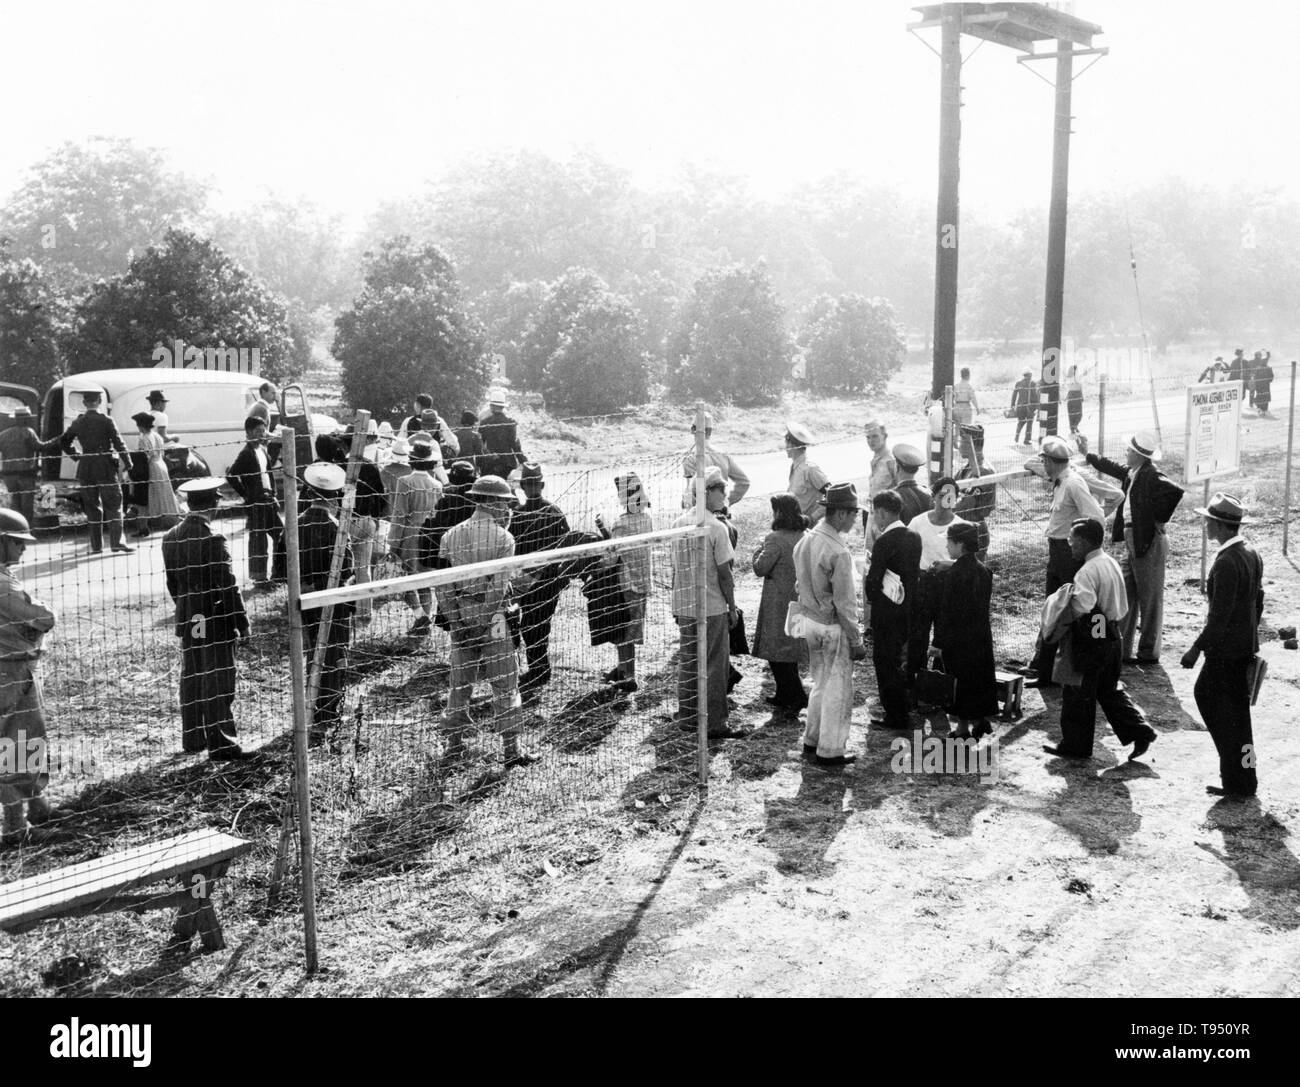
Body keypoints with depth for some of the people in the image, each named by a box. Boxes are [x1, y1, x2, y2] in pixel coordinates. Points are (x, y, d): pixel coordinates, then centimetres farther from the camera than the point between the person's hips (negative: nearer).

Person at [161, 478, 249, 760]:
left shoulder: (171, 538, 3)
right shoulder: (212, 540, -20)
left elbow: (172, 583, 10)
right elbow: (227, 586, -16)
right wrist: (241, 621, -8)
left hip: (187, 621, 7)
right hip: (216, 621, -7)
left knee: (191, 679, 16)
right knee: (218, 681, 1)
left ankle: (192, 737, 27)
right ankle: (220, 743, 5)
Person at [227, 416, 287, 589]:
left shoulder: (263, 450, 12)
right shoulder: (246, 454, -13)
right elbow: (231, 476, -19)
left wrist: (273, 494, 12)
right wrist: (246, 495, -14)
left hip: (268, 500, 8)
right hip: (255, 503, -8)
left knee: (280, 533, 10)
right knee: (259, 541, -2)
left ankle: (279, 573, 21)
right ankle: (259, 579, 7)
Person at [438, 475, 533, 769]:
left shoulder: (451, 535, 6)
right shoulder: (502, 537, -9)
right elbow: (499, 583, -16)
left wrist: (454, 618, 1)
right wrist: (496, 617, -14)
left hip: (460, 613, 5)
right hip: (490, 612, -5)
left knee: (460, 680, 16)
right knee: (505, 683, 2)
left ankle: (454, 743, 23)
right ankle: (511, 750, 4)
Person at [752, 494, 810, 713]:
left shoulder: (776, 539, -19)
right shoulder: (805, 536, 3)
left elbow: (760, 568, -15)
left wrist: (759, 548, 2)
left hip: (779, 601, -8)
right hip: (798, 600, 8)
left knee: (776, 650, 1)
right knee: (790, 649, 17)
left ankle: (796, 696, -1)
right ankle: (784, 695, 26)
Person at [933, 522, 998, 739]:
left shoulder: (955, 572, -18)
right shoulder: (983, 570, 4)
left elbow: (948, 609, -17)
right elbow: (983, 603, 11)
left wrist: (939, 641, -12)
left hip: (959, 637, -7)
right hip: (981, 636, 7)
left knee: (961, 681, 2)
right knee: (979, 678, 15)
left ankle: (963, 728, 10)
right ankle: (979, 720, 22)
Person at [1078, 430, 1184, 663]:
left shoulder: (1151, 475, -19)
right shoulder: (1133, 473, 8)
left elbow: (1175, 491, -32)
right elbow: (1114, 469, 26)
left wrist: (1160, 519, -21)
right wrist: (1087, 454, 31)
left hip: (1149, 543, -9)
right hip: (1132, 543, 9)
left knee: (1150, 600, 3)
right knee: (1125, 596, 14)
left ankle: (1148, 653, 13)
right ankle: (1120, 650, 22)